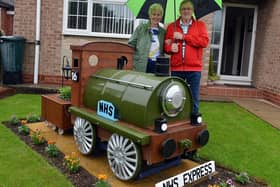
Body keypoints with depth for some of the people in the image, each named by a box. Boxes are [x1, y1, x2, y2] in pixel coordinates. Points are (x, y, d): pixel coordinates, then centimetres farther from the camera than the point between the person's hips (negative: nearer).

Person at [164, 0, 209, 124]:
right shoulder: (172, 26, 13)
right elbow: (165, 45, 9)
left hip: (194, 68, -1)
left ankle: (194, 119, 16)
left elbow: (204, 41, -7)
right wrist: (170, 47, -14)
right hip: (176, 68, 1)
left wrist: (183, 36, -10)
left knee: (194, 98, 3)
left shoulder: (200, 25, 9)